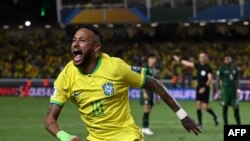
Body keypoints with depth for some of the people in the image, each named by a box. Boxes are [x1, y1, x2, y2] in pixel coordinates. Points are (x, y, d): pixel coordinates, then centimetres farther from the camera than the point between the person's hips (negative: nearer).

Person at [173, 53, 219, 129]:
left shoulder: (208, 67, -11)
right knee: (198, 104, 0)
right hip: (199, 88, 6)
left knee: (205, 106, -9)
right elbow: (188, 63, 19)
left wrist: (205, 87, -24)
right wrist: (179, 60, 23)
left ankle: (215, 117, 18)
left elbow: (210, 79, -17)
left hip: (205, 89, -6)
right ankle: (200, 124, 4)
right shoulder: (198, 65, 8)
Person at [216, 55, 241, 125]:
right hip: (225, 89, -3)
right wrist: (218, 90, -7)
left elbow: (237, 80, 13)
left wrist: (238, 90, 5)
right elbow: (217, 80, -1)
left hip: (234, 90, 3)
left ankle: (238, 123, 7)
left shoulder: (235, 68, 9)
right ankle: (225, 123, 7)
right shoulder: (221, 69, -2)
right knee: (225, 107, 1)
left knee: (236, 107, 0)